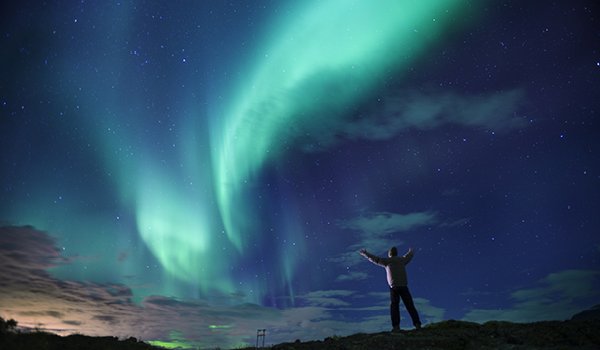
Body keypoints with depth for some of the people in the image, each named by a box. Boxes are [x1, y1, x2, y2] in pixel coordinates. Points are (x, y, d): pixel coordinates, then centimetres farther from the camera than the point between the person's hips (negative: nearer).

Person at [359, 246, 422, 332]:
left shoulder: (388, 261, 5)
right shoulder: (402, 260, 16)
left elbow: (375, 259, 10)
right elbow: (408, 256, 38)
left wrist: (365, 253, 21)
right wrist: (411, 252, 61)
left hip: (394, 287, -3)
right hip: (404, 286, 3)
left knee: (394, 306, -1)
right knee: (410, 305, 6)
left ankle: (396, 326, -11)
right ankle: (417, 324, 0)